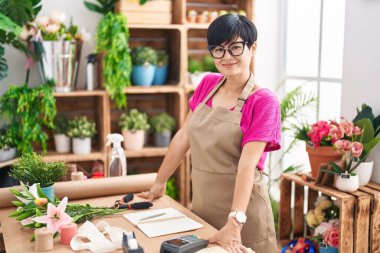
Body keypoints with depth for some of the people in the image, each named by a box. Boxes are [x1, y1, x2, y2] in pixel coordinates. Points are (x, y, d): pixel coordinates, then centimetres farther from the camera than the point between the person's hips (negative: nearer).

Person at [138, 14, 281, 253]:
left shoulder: (263, 100, -14)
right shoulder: (208, 84, 2)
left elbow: (247, 164, -25)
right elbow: (183, 136, 7)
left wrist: (235, 221, -32)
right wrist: (159, 183, 10)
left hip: (242, 207, -5)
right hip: (202, 203, 5)